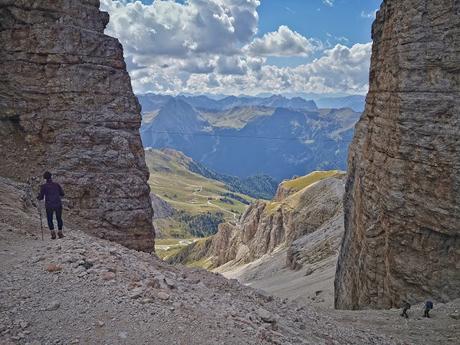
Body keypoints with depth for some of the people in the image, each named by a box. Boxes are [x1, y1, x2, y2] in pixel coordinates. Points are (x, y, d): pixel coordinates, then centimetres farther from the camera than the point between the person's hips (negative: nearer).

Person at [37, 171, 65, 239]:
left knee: (50, 220, 15)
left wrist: (38, 197, 20)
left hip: (49, 206, -1)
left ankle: (53, 233, 2)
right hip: (58, 205, 1)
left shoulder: (44, 186, -2)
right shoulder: (56, 184, 3)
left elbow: (41, 197, -2)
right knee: (59, 219, 17)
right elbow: (62, 194, 8)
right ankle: (60, 232, 11)